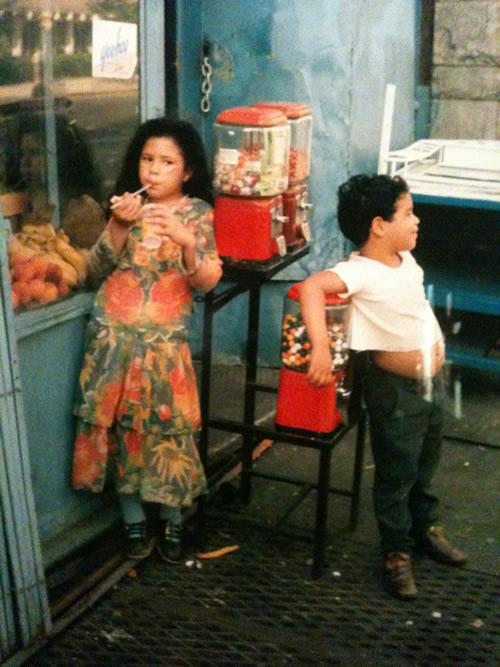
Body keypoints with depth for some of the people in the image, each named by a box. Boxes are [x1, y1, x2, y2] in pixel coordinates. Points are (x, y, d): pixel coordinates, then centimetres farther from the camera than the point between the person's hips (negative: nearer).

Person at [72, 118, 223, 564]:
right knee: (122, 427, 5)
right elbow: (96, 272, -1)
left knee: (168, 427, 0)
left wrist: (184, 240, -26)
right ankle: (134, 521, 21)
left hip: (166, 340, -2)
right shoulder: (126, 205, 6)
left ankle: (172, 521, 21)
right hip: (115, 337, 2)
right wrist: (118, 227, -16)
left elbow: (207, 281, -10)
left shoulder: (197, 213, 0)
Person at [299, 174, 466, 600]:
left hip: (433, 381, 8)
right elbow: (313, 286, -43)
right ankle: (397, 552, 25)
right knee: (396, 474, 7)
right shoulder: (362, 272, -25)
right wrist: (321, 348, -53)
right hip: (397, 390, -8)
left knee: (426, 464, 25)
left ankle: (426, 527, 46)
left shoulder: (405, 259, 1)